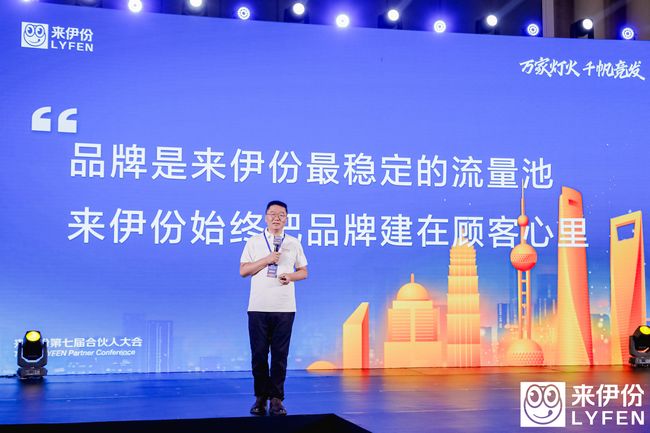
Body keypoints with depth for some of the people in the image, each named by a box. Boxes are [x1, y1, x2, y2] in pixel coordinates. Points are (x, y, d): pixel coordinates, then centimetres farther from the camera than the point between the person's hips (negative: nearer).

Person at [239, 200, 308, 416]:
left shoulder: (294, 243, 11)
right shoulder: (254, 242, 8)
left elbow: (304, 271, 13)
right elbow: (243, 271, 2)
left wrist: (291, 276, -8)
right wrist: (266, 260, -9)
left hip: (284, 308, 1)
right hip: (258, 307, 0)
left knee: (280, 354, 1)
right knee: (259, 353, 2)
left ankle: (276, 399, 9)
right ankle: (260, 397, 12)